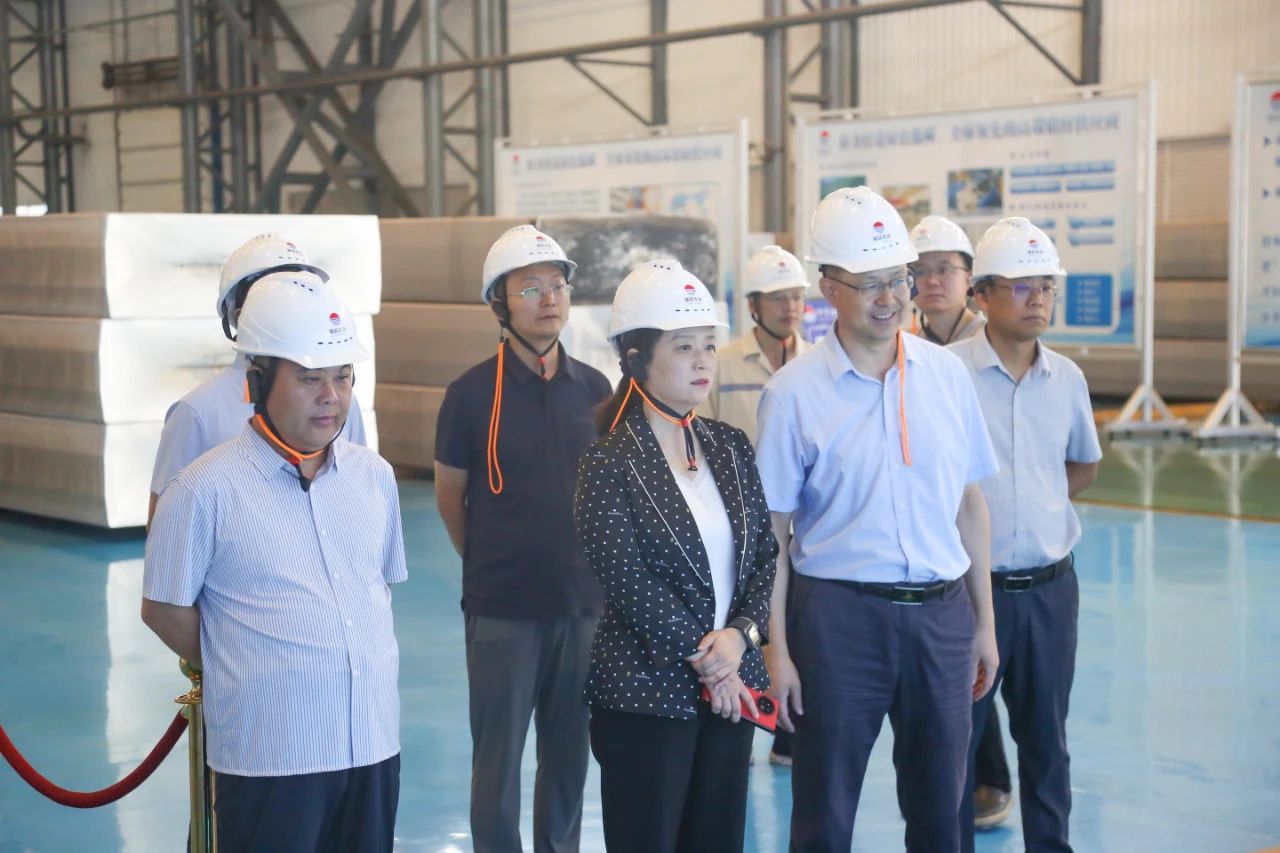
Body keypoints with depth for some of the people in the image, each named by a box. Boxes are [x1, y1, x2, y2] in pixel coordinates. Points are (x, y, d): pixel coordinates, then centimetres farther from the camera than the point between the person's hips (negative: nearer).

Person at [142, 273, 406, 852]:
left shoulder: (374, 475, 7)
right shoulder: (206, 490, -10)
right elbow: (164, 610, -3)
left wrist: (345, 667, 12)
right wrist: (246, 673, 5)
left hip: (374, 744, 5)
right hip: (267, 756, -5)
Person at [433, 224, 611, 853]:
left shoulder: (594, 389, 3)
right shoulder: (472, 393, -7)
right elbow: (449, 497, 2)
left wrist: (590, 565, 11)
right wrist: (490, 565, 9)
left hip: (584, 602, 3)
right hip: (501, 607, -3)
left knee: (569, 752, 13)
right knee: (498, 754, 6)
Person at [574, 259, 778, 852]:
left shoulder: (730, 447, 7)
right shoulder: (608, 463, -10)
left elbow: (764, 551, 6)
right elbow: (628, 583, -14)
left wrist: (741, 633, -10)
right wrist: (703, 661, -13)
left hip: (731, 688, 5)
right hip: (646, 695, -5)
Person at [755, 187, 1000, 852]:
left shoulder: (947, 373, 5)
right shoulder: (794, 392, -5)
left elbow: (970, 503, 10)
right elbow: (773, 531, -3)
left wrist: (983, 623, 11)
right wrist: (777, 649, -6)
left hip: (942, 614, 3)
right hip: (838, 615, -3)